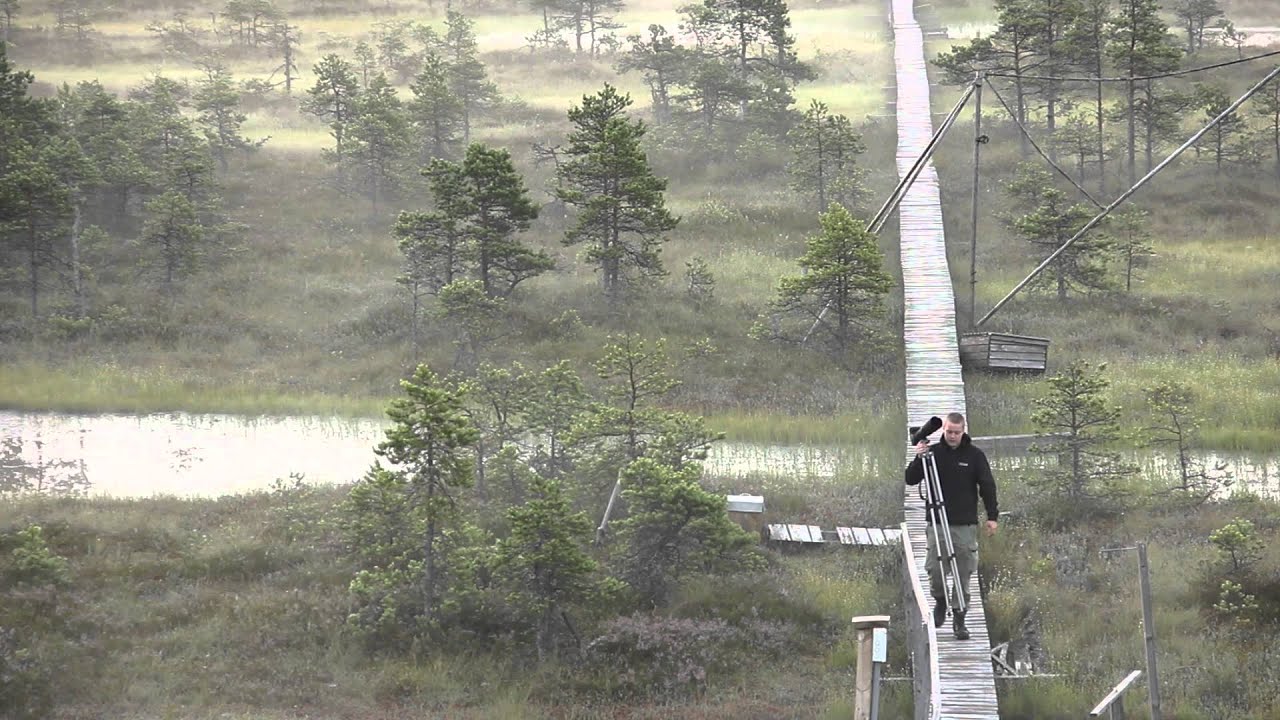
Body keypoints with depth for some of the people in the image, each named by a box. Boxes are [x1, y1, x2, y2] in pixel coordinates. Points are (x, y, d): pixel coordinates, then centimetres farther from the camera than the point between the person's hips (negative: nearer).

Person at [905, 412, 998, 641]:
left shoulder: (974, 455, 2)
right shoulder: (933, 452, 3)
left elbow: (987, 486, 6)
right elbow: (911, 480, 3)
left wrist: (992, 516, -1)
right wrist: (918, 459, -15)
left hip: (965, 524, 0)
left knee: (963, 574, -2)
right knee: (934, 568, -7)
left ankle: (959, 619, 6)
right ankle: (940, 601, 22)